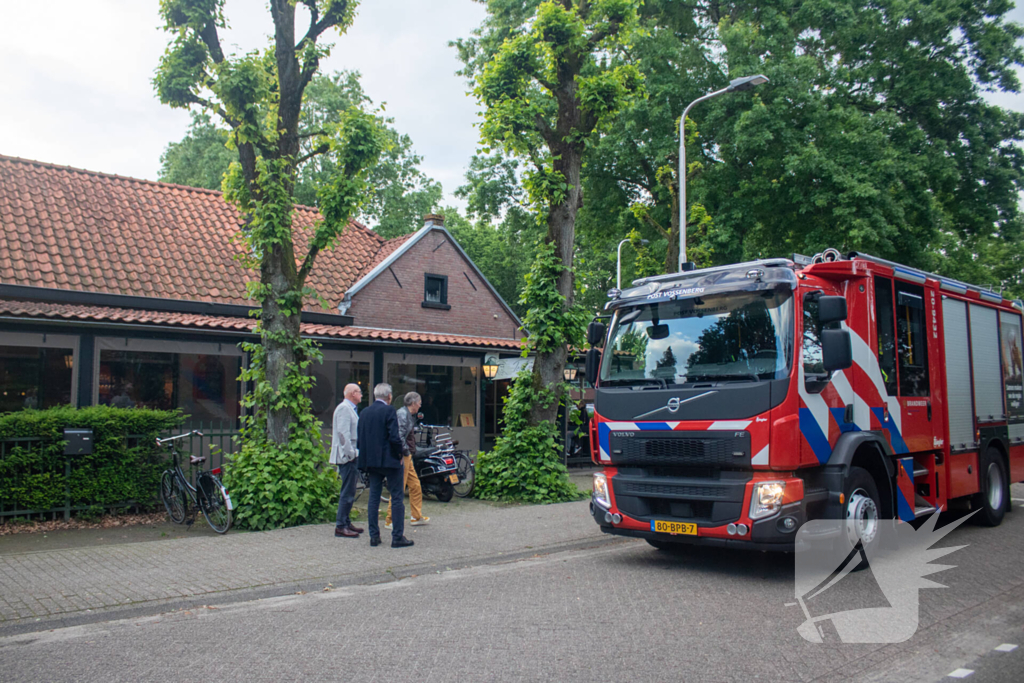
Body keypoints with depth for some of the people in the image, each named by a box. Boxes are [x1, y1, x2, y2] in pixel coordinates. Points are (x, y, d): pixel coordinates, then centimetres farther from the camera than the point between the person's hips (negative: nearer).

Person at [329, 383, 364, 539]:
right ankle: (340, 527, -5)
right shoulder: (344, 408, -13)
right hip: (346, 456, -10)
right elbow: (343, 433, -21)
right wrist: (351, 453, -21)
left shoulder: (350, 409, 19)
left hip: (351, 456, 10)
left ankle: (346, 523, 22)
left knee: (349, 491, 15)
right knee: (347, 492, -9)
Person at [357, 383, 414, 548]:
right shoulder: (389, 411, -11)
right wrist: (400, 453, -4)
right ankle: (398, 537, 1)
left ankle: (374, 536, 12)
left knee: (374, 498, 11)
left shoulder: (364, 413, 9)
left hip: (371, 461, 6)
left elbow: (359, 440, 9)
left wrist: (368, 456, 16)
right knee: (397, 498, 0)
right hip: (390, 460, -6)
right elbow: (394, 437, -19)